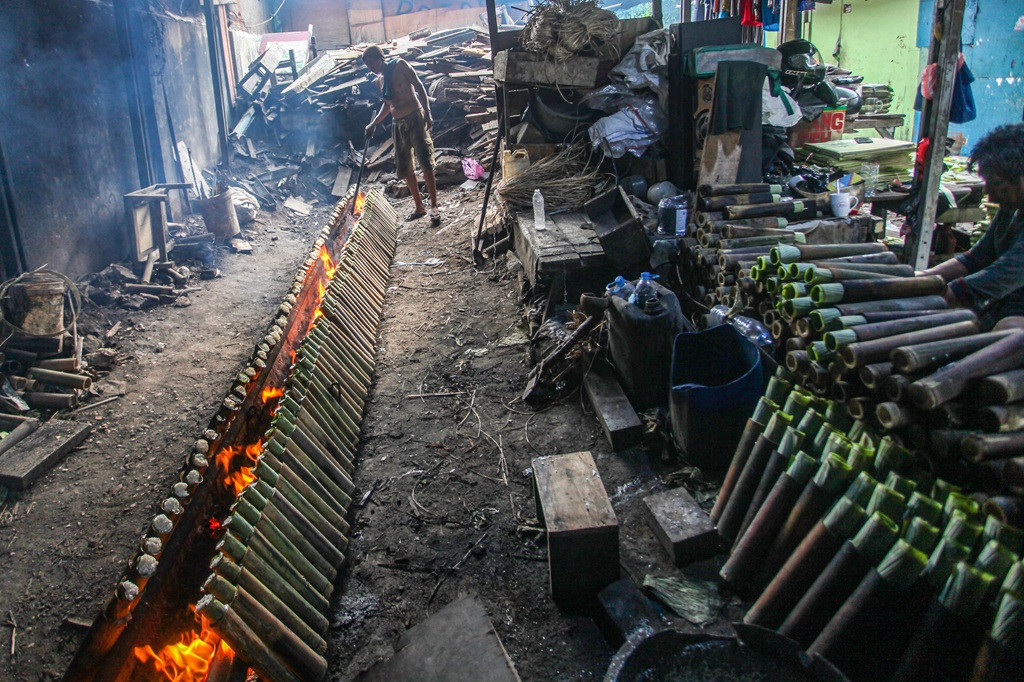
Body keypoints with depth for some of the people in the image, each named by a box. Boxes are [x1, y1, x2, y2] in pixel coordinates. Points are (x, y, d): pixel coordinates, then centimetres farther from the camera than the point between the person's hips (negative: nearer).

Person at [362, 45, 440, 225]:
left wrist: (427, 113, -16)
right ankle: (419, 207, 18)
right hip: (399, 125, 8)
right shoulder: (380, 80, 15)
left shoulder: (399, 65, -3)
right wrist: (373, 124, 17)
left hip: (415, 119, -7)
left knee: (425, 162, -15)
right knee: (404, 169, 7)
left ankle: (434, 207, -13)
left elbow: (419, 87, -7)